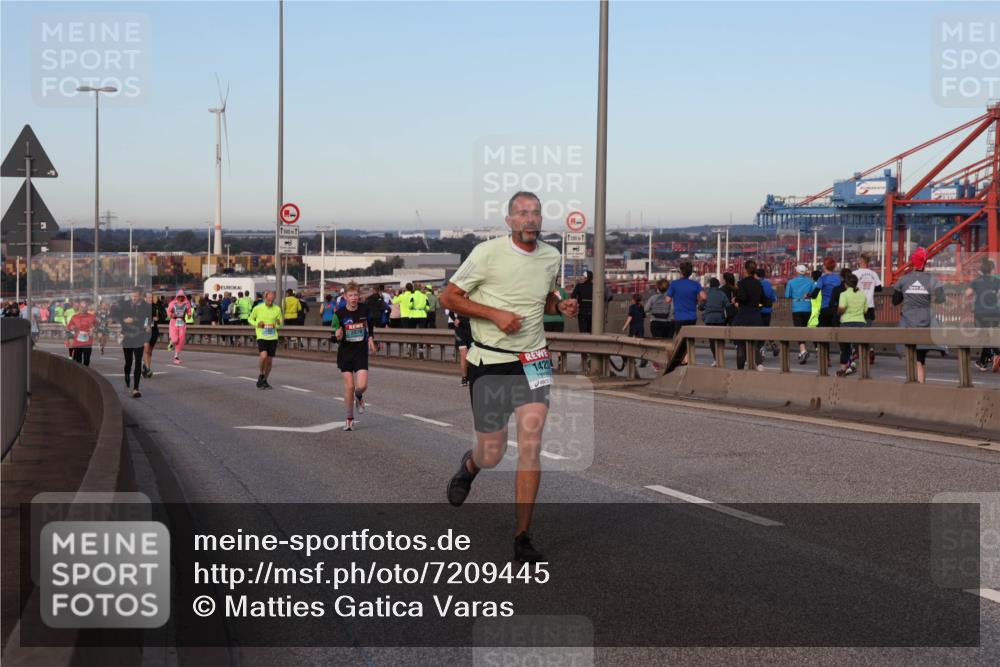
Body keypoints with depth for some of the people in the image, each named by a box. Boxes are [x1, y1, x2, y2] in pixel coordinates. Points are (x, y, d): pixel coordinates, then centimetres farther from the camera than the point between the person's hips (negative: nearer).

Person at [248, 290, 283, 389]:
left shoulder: (277, 309, 3)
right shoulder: (257, 308, -3)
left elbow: (281, 323, 13)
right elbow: (250, 319, 10)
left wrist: (279, 323, -12)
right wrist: (257, 324, -10)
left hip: (273, 337, 3)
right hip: (261, 337, -3)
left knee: (269, 361, 5)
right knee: (263, 356, -23)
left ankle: (264, 380, 22)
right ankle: (261, 375, 2)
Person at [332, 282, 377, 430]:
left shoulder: (364, 309, -4)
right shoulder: (340, 314, -9)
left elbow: (370, 325, 18)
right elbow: (337, 337, -3)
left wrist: (371, 338, 5)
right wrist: (338, 336, -25)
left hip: (361, 351, 1)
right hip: (345, 352, -1)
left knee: (362, 386, -12)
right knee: (349, 386, -3)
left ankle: (359, 397, 26)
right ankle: (348, 419, 11)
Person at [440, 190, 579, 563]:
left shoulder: (551, 257, 6)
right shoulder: (487, 253, -10)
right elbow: (448, 297, -6)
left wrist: (561, 306, 3)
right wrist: (494, 314, -17)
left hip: (533, 360, 3)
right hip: (489, 362, -3)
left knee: (531, 443, -12)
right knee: (491, 456, 3)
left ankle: (522, 537, -4)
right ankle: (469, 465, 44)